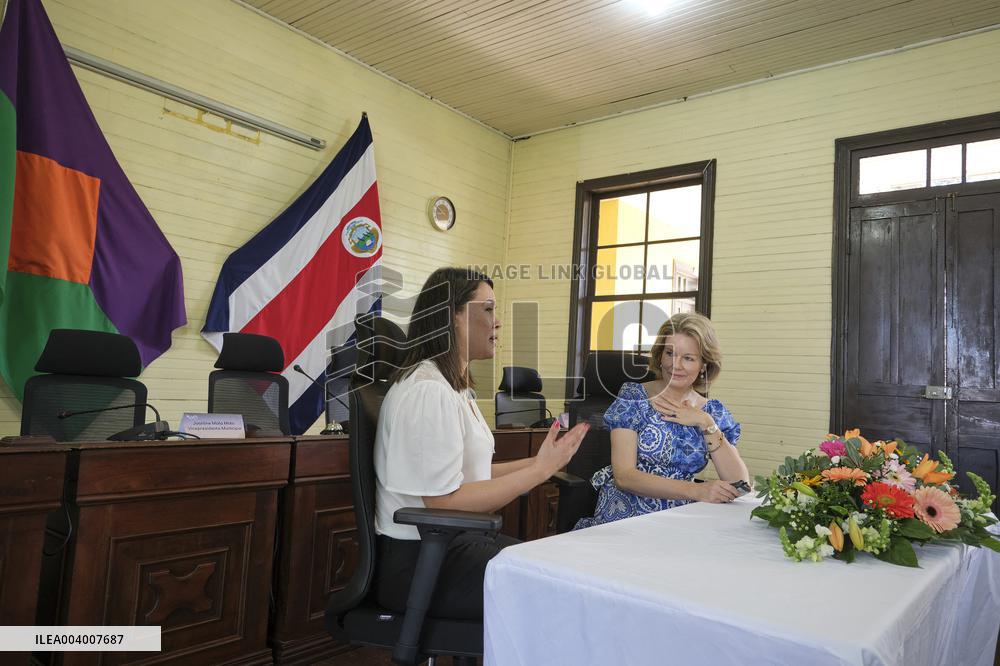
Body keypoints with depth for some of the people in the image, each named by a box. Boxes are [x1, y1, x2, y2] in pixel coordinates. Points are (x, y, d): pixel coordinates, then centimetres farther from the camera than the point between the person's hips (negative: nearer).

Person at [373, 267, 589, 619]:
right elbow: (445, 502, -23)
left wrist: (542, 460, 3)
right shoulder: (427, 391, -20)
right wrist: (540, 469, -19)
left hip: (454, 542, 9)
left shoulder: (456, 387, 12)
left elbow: (470, 472, 9)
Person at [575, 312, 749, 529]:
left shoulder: (713, 413, 7)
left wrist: (706, 424, -8)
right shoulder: (633, 397, -2)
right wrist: (696, 491, -19)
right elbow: (623, 476, -11)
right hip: (622, 518, -2)